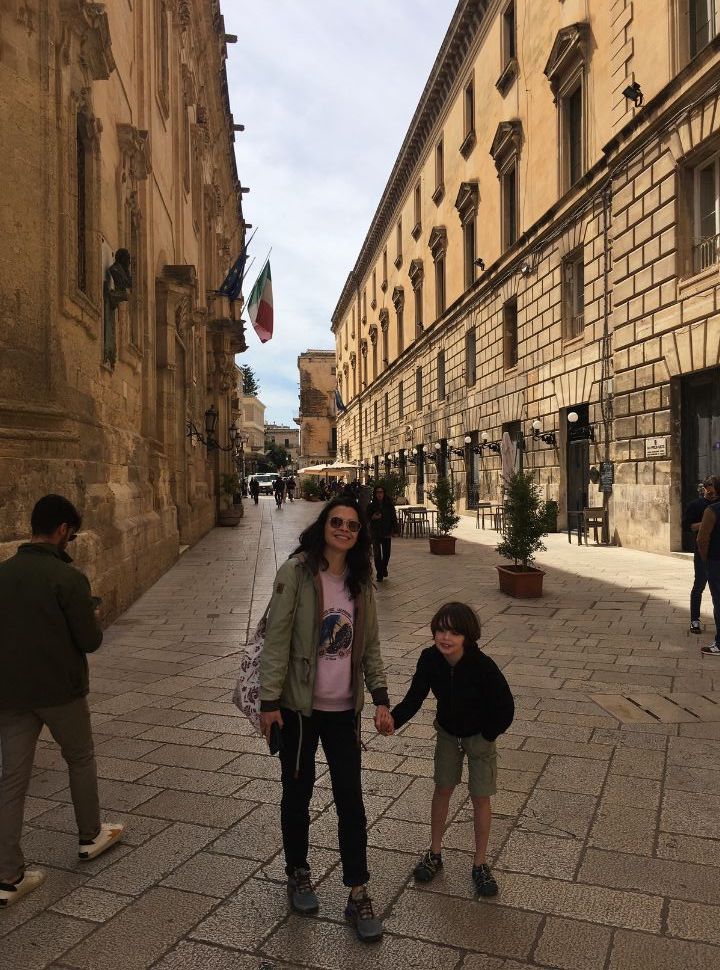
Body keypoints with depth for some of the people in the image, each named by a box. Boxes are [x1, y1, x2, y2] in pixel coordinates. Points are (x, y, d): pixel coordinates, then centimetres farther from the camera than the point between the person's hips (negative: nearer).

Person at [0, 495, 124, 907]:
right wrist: (94, 618, 5)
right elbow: (90, 641, -15)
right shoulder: (68, 577, -19)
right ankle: (91, 836, 36)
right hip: (60, 689, -4)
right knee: (81, 760, 19)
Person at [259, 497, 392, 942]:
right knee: (298, 793, 15)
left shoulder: (361, 581, 1)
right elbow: (277, 638, -13)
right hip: (300, 706, -3)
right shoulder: (297, 572, -14)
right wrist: (269, 701, -13)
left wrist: (381, 699, 2)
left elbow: (370, 645, 7)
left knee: (351, 799, 7)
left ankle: (358, 895, 23)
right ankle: (299, 873, 39)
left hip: (344, 708, 3)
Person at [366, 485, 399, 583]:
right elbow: (366, 517, 7)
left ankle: (384, 568, 36)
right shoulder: (371, 505, 0)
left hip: (387, 533, 1)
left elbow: (394, 518, 5)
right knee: (377, 554, -3)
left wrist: (395, 530, -1)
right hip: (375, 533, -1)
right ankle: (379, 574, 5)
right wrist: (373, 517, -15)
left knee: (387, 553, 7)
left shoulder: (389, 504, 2)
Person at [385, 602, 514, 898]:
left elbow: (505, 708, -22)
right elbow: (415, 697, -19)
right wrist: (394, 719, -35)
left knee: (480, 797, 7)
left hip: (479, 735, -3)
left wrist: (487, 735, -13)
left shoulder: (483, 666, -33)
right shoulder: (430, 659, -22)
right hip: (447, 733, 3)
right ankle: (434, 853, 32)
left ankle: (480, 864, 25)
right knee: (443, 789, 14)